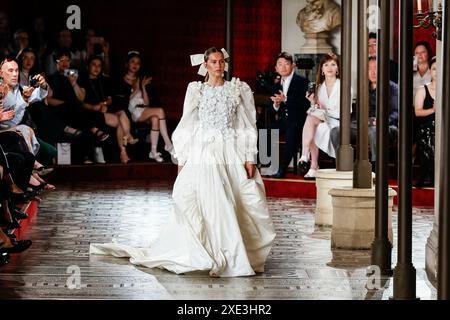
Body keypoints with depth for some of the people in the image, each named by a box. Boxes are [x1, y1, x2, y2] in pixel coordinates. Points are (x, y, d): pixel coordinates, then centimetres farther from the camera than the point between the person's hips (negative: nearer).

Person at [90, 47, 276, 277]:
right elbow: (187, 126, 8)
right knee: (212, 204, -12)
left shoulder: (238, 89, 9)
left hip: (232, 154, 2)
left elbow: (248, 125, 7)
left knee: (243, 205, -5)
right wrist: (182, 159, 3)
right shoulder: (196, 90, 7)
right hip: (204, 153, -1)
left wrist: (250, 158, -1)